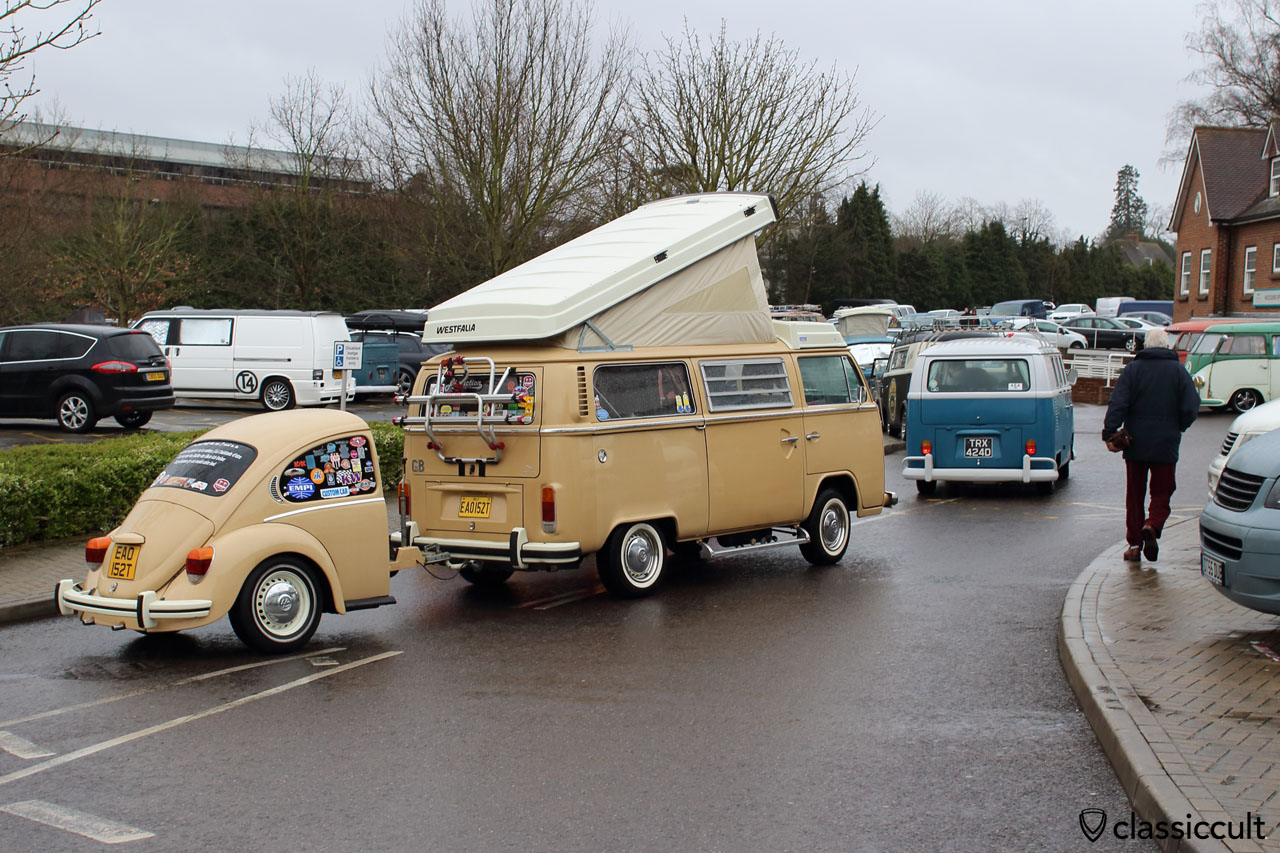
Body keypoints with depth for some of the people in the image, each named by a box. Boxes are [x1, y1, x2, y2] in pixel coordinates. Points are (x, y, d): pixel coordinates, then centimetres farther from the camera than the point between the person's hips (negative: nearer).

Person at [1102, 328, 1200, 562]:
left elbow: (1117, 404, -11)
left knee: (1134, 494, 9)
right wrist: (1176, 429, 12)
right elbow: (1191, 408, -4)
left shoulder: (1132, 369, -1)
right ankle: (1152, 525, -17)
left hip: (1135, 443, 1)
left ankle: (1134, 543, 8)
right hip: (1166, 445, 0)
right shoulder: (1179, 370, 0)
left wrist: (1109, 433, -11)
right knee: (1162, 492, 9)